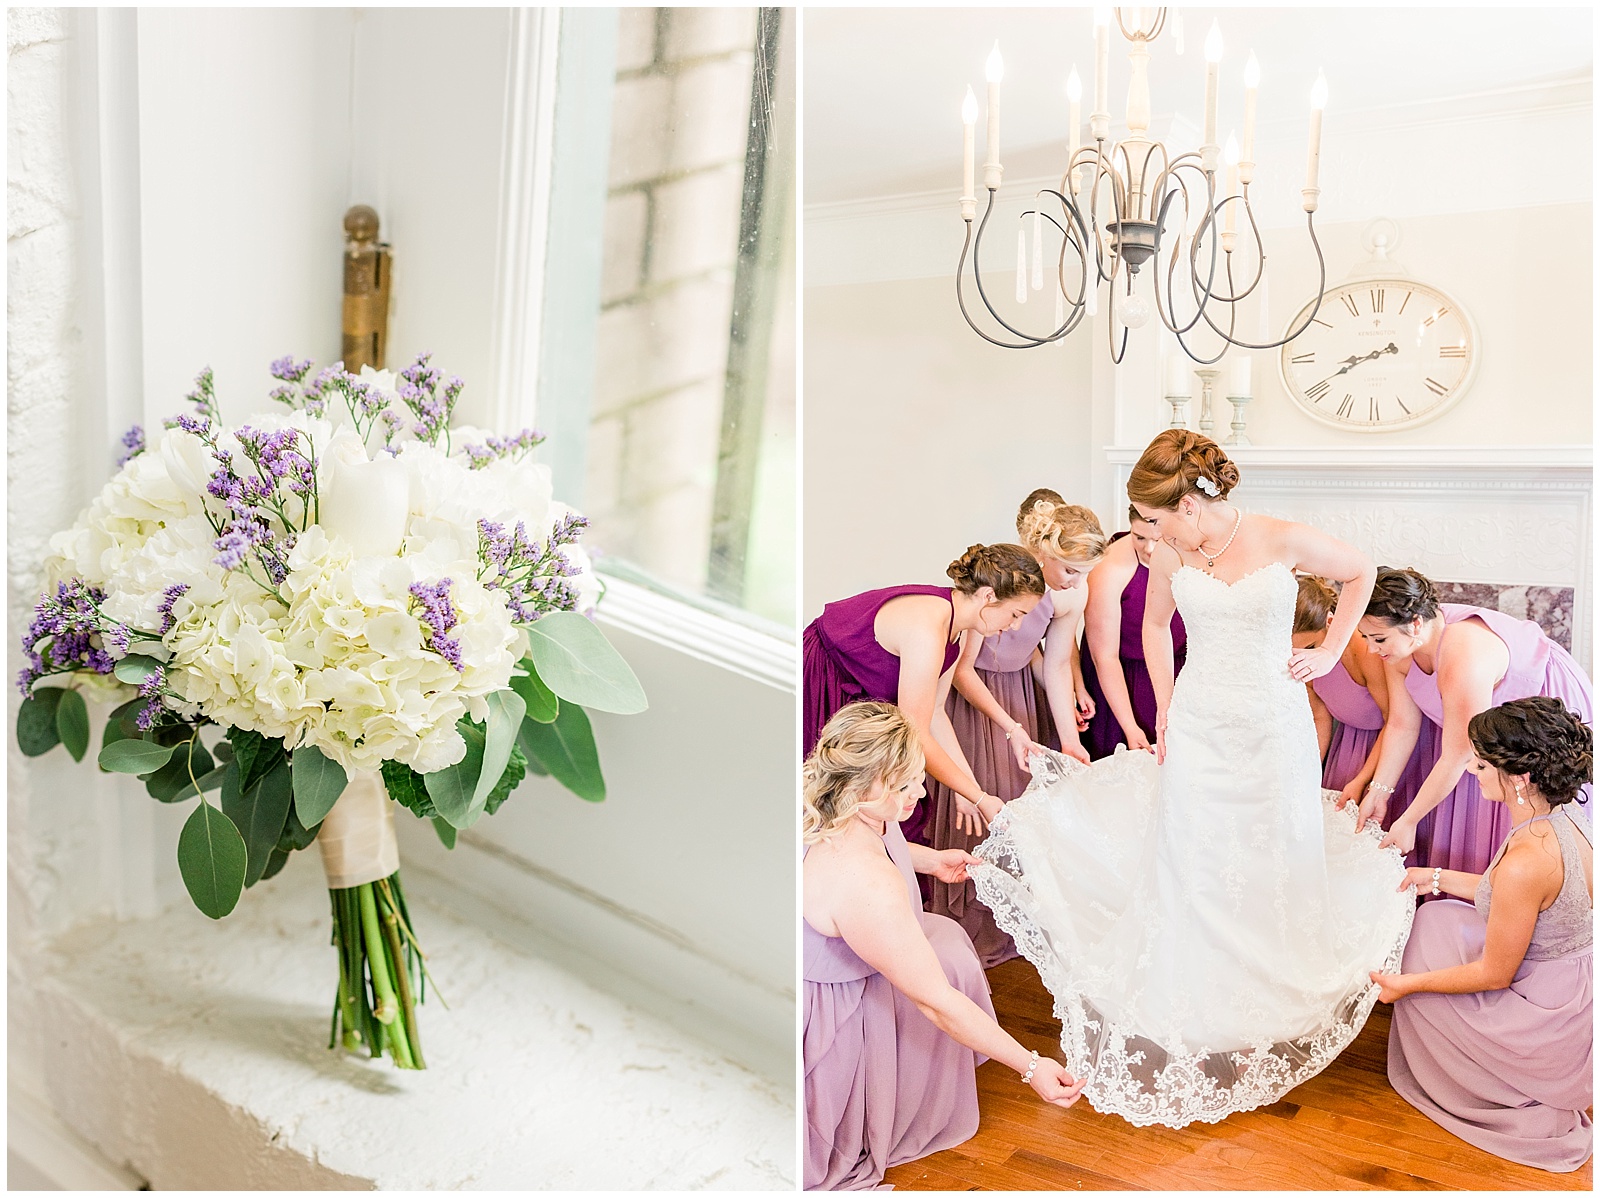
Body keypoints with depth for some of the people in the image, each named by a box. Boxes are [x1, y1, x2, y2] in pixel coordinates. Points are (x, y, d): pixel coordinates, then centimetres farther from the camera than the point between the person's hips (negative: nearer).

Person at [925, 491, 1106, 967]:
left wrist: (1070, 739, -5)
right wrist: (1010, 727, -26)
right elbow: (962, 669, -22)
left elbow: (1057, 665, -2)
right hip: (967, 692, -5)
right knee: (976, 806, -2)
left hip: (1017, 689, 5)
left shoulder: (1072, 596, -15)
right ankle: (970, 924, 15)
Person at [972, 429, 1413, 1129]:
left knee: (1273, 872, 11)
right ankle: (1195, 1023, 18)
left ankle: (1271, 1011, 29)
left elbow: (1360, 573, 5)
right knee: (1192, 874, 5)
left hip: (1274, 727, -2)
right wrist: (1164, 713, 10)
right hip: (1197, 729, 2)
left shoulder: (1284, 541, -12)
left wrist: (1330, 651, 0)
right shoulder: (1170, 558, -3)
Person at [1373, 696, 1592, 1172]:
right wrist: (1438, 878, 17)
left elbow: (1494, 974, -20)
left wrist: (1407, 984, -9)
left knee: (1424, 959, 10)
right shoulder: (1560, 821, -6)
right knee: (1438, 919, 16)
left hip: (1552, 1022, -8)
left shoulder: (1525, 861, -33)